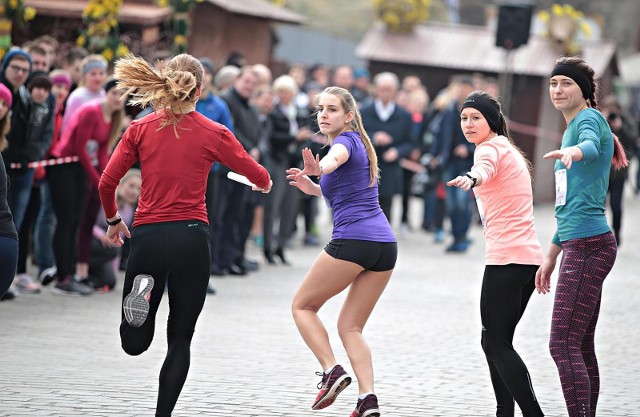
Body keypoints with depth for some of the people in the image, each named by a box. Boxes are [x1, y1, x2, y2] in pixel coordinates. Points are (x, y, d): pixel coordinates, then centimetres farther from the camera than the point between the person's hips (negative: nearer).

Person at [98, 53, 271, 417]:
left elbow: (107, 182, 2)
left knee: (134, 344, 9)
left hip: (146, 236, 1)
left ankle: (143, 291, -22)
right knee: (180, 340, 10)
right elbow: (259, 176, 9)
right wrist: (264, 184, 34)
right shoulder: (214, 134, -1)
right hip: (191, 238, -1)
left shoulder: (140, 129, 3)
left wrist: (113, 220, 21)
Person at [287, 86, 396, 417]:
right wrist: (314, 188, 25)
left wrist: (318, 169, -53)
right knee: (350, 327, 10)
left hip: (352, 241, -8)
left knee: (303, 305, 10)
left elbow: (337, 157, -32)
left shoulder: (345, 140, -5)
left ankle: (331, 371, -7)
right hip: (385, 244, 8)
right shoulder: (359, 143, 22)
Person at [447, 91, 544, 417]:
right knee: (497, 341, 14)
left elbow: (486, 168, -34)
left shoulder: (491, 147, -9)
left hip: (506, 258, -10)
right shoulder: (508, 149, 22)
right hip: (529, 256, 10)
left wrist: (471, 179, -54)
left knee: (495, 342, -10)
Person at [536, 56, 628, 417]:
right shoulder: (573, 127, 23)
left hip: (588, 247, -10)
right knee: (582, 346, 10)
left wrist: (573, 151, -56)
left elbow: (591, 146, -33)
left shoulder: (589, 119, -6)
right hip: (580, 247, 10)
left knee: (563, 344, -15)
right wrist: (552, 256, 32)